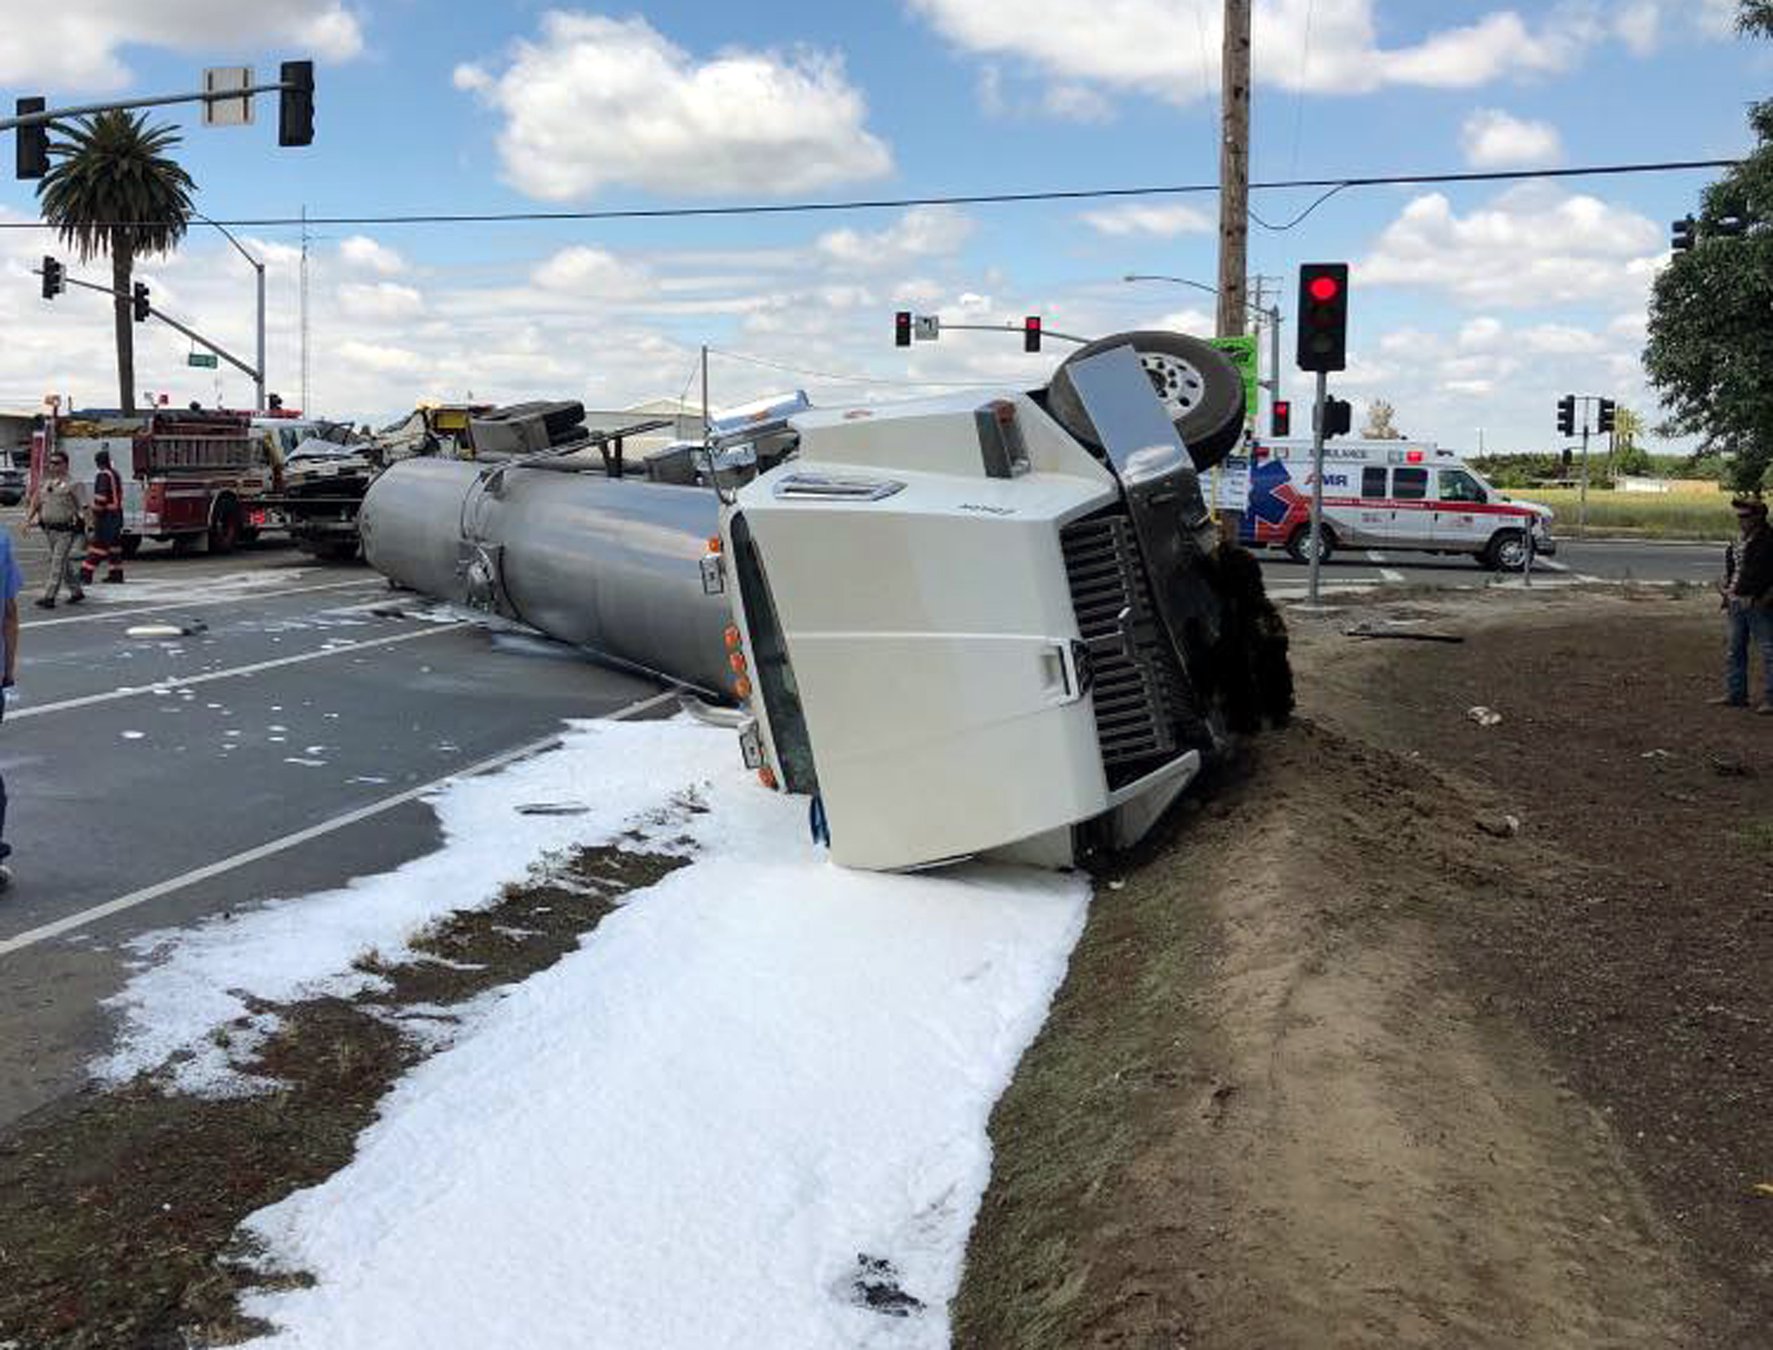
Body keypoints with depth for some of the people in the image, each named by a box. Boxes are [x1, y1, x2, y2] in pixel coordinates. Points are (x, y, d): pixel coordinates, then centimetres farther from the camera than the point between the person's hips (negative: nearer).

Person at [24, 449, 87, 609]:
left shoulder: (73, 485, -8)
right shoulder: (46, 484, 13)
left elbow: (83, 508, -11)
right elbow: (37, 504, 21)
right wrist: (29, 519, 9)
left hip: (65, 530, -8)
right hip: (49, 529, 8)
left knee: (58, 564, -10)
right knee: (64, 563, 15)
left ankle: (49, 597, -11)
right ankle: (76, 591, 28)